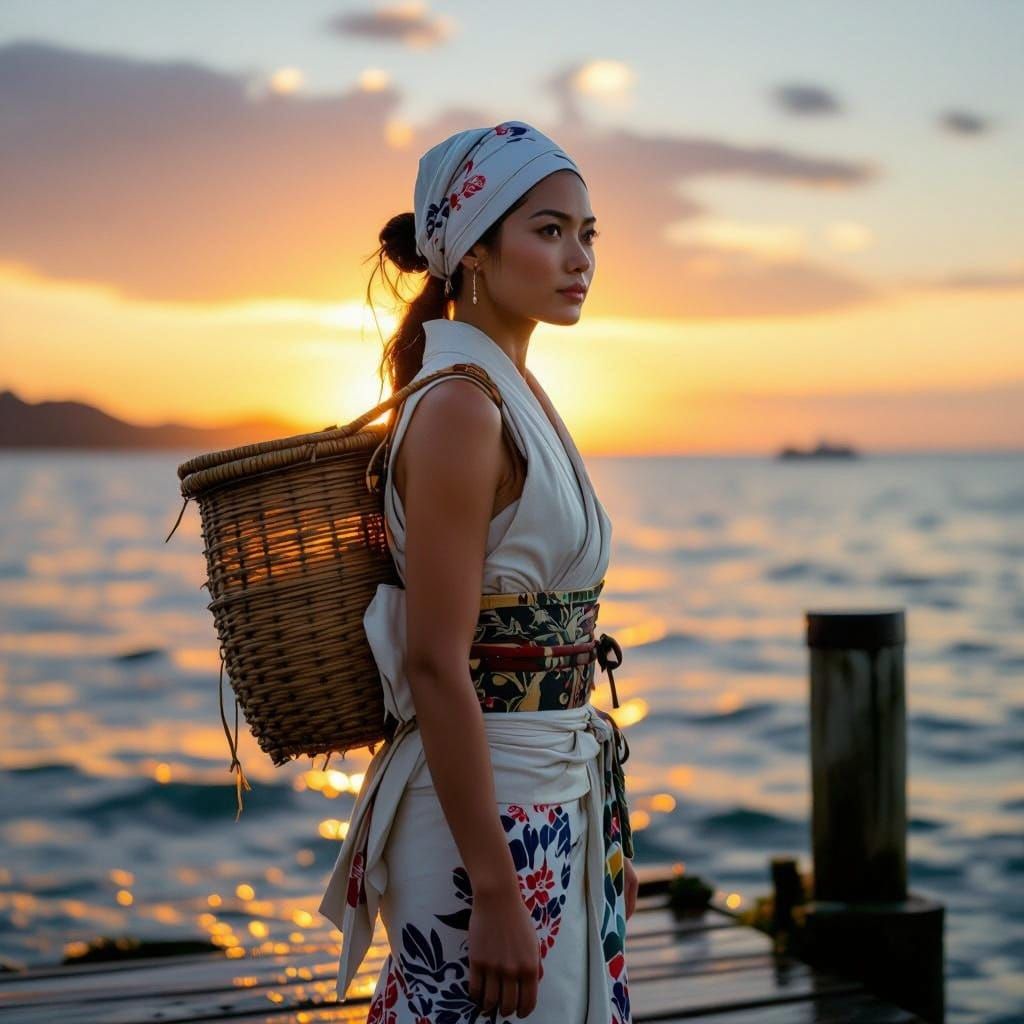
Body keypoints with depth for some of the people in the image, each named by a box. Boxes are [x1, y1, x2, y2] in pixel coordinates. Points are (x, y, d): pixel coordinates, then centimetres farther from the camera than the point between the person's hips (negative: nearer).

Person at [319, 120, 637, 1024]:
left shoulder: (519, 394, 11)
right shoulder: (460, 407, -17)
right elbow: (434, 666, -21)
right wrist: (496, 893, -23)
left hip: (557, 803, 9)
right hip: (485, 813, -9)